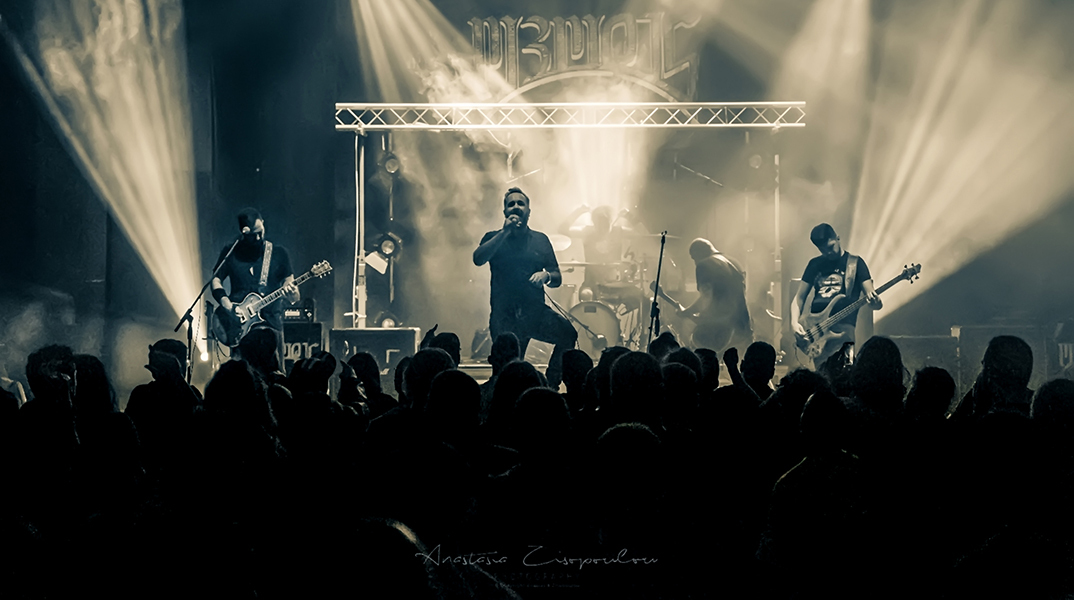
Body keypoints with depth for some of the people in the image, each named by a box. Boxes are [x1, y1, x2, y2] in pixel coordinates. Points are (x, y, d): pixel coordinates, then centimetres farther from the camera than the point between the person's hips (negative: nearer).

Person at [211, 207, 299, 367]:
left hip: (270, 322, 0)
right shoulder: (231, 252, 9)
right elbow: (216, 280, 8)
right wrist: (227, 305, -9)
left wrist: (291, 295, -15)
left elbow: (288, 282, 9)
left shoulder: (279, 253, 10)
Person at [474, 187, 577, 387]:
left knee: (567, 333, -16)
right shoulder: (494, 238, 8)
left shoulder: (540, 240, 14)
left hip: (535, 310, 2)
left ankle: (551, 385, -3)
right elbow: (478, 259, -13)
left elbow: (557, 279, 13)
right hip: (504, 313, -2)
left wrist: (546, 276, -11)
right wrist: (505, 232, -14)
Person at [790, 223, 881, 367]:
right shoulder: (815, 264, 19)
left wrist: (875, 302, -22)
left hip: (842, 326, -3)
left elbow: (872, 298, 3)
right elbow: (799, 297, 17)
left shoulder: (855, 263, 9)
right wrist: (795, 323, -2)